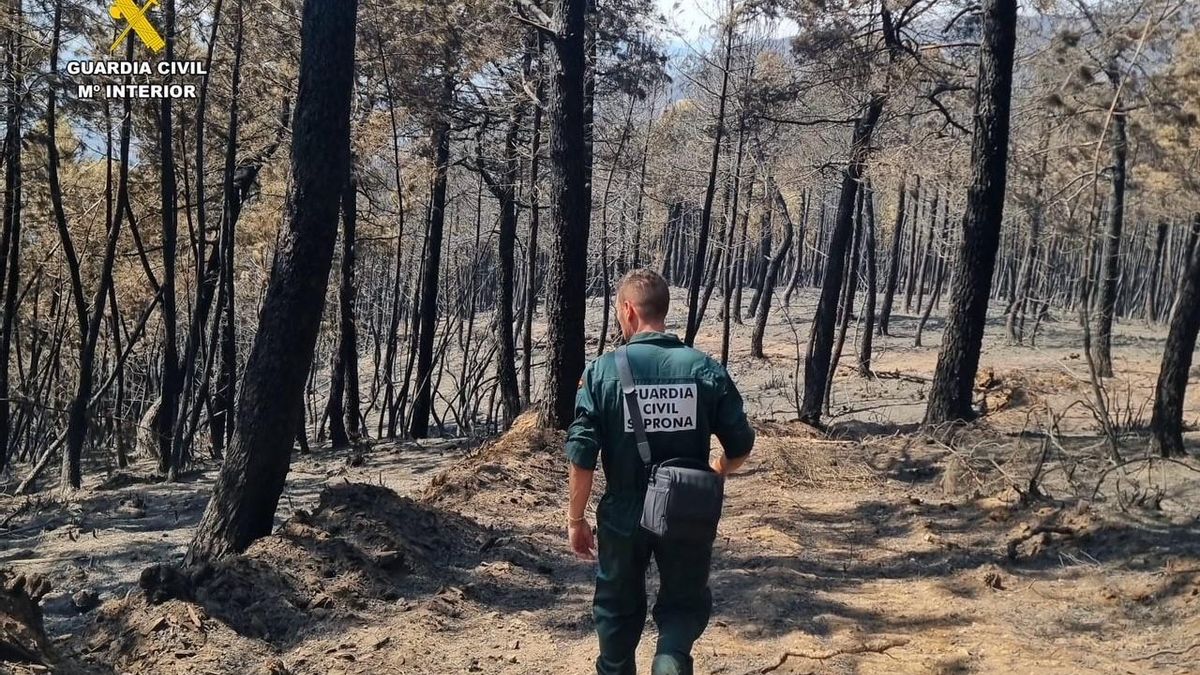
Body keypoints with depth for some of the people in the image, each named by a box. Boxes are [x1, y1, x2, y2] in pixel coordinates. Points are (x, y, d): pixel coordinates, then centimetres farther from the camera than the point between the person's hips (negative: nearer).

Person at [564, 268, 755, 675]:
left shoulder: (603, 371, -11)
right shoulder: (706, 369, -7)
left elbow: (582, 455, -12)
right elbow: (740, 446, -1)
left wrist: (576, 519, 1)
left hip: (623, 518, 0)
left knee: (618, 611, 21)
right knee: (685, 605, 19)